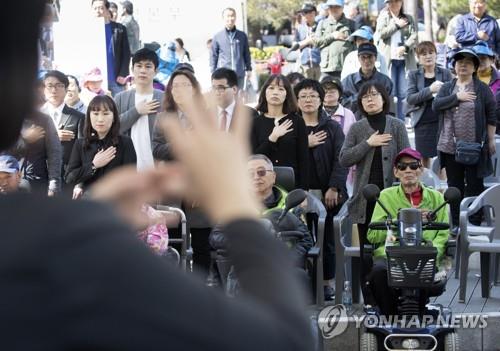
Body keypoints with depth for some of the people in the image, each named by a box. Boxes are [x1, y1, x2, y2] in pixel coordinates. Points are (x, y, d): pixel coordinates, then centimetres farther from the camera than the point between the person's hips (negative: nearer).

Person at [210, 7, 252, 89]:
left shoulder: (242, 36, 8)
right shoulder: (217, 37, 3)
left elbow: (246, 54, 14)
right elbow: (213, 56, 7)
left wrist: (248, 69, 11)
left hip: (239, 74, 2)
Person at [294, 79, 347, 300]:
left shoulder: (333, 128, 6)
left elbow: (340, 160, -1)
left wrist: (334, 188, -9)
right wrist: (305, 144, -11)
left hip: (328, 194, 0)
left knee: (328, 239, 3)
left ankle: (328, 282, 13)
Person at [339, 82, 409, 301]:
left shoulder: (397, 126, 4)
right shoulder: (356, 129, 8)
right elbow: (344, 159, -1)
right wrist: (368, 143, -11)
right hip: (365, 198, 2)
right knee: (366, 252, 5)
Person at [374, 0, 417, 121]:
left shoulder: (408, 19, 14)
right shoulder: (383, 17, 12)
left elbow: (414, 36, 2)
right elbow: (381, 33, -4)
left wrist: (405, 47, -15)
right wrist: (397, 25, -4)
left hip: (405, 59, 2)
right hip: (388, 59, -1)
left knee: (403, 93, -1)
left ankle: (401, 121, 6)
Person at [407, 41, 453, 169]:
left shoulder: (445, 73, 4)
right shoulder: (414, 75, 5)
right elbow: (410, 99, -5)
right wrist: (430, 90, -17)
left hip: (441, 121, -1)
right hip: (422, 122, 1)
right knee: (424, 157, 6)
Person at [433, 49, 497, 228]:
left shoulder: (482, 89, 0)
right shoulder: (447, 88, 10)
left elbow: (491, 116, 1)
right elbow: (436, 105, -5)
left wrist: (491, 141, -2)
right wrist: (457, 97, -13)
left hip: (474, 147, -3)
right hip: (450, 146, 3)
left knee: (474, 185, 1)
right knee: (454, 186, 10)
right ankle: (456, 224, 18)